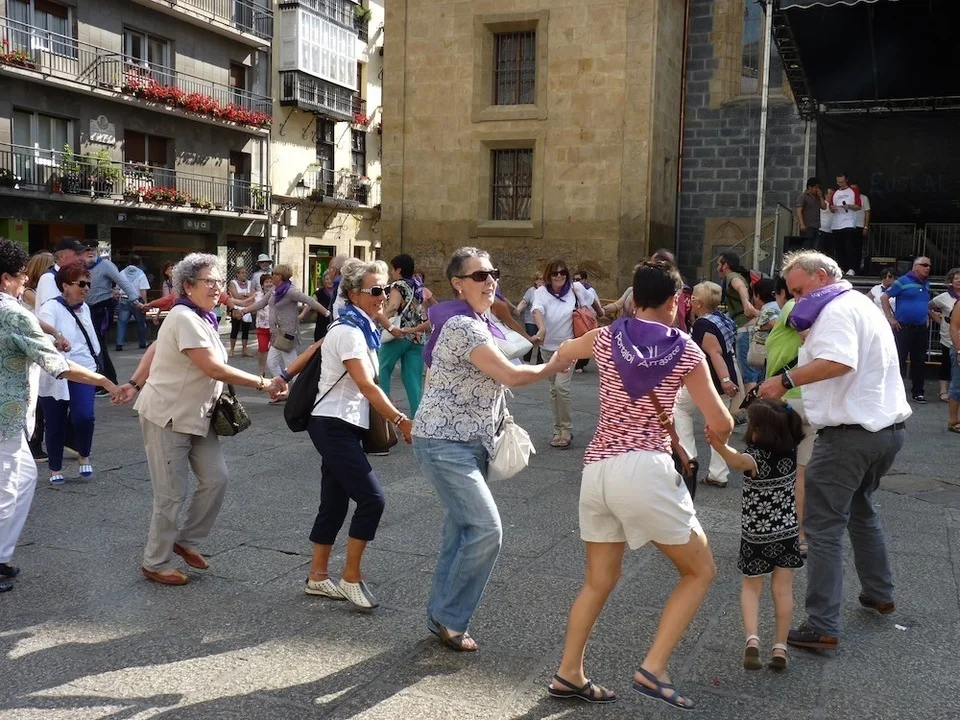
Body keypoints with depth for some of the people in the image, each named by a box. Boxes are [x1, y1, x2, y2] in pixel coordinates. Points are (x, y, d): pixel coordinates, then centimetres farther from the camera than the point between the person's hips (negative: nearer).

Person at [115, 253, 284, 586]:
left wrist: (136, 383, 16)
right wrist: (262, 383, -23)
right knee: (172, 494, -1)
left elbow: (155, 347, 16)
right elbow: (215, 369, -27)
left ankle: (186, 539, 23)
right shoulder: (185, 318, -22)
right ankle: (155, 564, 15)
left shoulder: (199, 317, 8)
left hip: (196, 417, 9)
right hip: (168, 418, -9)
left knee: (215, 479, 3)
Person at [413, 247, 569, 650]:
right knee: (486, 529, -12)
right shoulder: (463, 326, -19)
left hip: (469, 442, 10)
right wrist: (551, 368, -6)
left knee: (463, 528, 12)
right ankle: (448, 617, 3)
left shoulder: (478, 322, 13)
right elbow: (510, 376, -22)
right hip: (445, 443, -10)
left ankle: (442, 615, 23)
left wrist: (501, 420, 11)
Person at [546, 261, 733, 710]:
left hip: (596, 469, 5)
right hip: (645, 470, -5)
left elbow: (563, 353, 30)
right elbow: (722, 425, 3)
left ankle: (568, 675, 26)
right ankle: (652, 670, 3)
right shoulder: (686, 351, 1)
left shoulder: (606, 338, 9)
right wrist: (716, 433, 25)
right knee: (700, 571, 12)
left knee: (599, 580, 21)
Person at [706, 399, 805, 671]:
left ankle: (751, 638, -3)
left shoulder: (757, 459, -27)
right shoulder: (792, 452, -11)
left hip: (756, 536, -4)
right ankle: (780, 647, 13)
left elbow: (738, 460, -51)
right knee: (783, 589, 12)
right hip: (788, 532, 4)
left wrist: (721, 447, -67)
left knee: (750, 587, 14)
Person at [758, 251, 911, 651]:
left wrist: (785, 381, -31)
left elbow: (838, 362, -31)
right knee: (860, 509, 28)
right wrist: (809, 334, 10)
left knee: (823, 528, -6)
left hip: (849, 434, -11)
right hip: (888, 427, 11)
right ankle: (879, 594, 40)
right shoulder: (863, 304, 20)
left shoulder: (837, 309, -13)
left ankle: (822, 627, -5)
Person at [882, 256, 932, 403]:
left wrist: (929, 315, 13)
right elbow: (884, 298, -7)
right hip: (903, 327, -6)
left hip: (921, 329, 6)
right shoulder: (902, 281, -7)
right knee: (899, 359, -3)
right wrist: (890, 318, -9)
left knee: (919, 361, 9)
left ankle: (918, 392, 17)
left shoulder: (927, 284, 12)